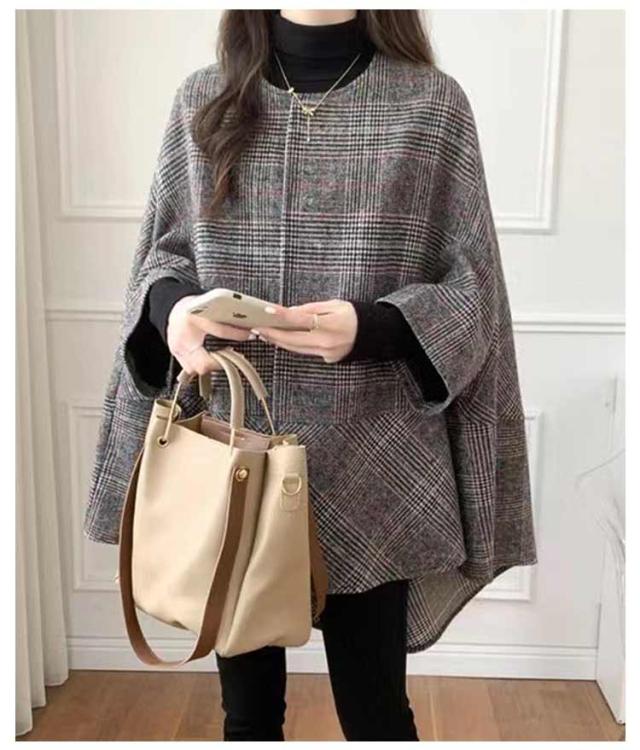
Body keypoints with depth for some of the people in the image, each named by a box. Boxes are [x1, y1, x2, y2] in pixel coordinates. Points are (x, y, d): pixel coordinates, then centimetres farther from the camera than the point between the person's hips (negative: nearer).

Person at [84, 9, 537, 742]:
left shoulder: (431, 103, -1)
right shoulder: (203, 99, 6)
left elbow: (470, 288, -2)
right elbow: (163, 249, 11)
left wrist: (374, 328, -21)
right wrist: (171, 303, -12)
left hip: (368, 468, -2)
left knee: (374, 709, 13)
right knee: (247, 707, 19)